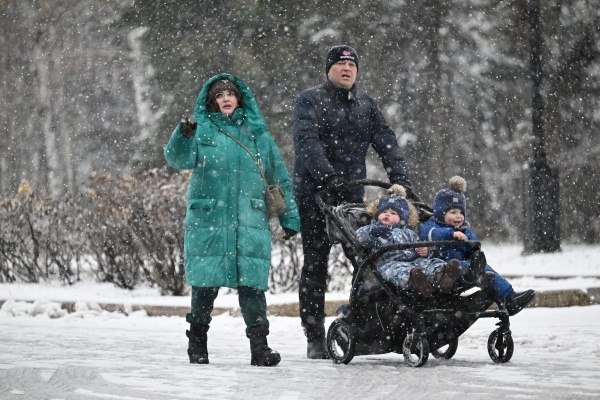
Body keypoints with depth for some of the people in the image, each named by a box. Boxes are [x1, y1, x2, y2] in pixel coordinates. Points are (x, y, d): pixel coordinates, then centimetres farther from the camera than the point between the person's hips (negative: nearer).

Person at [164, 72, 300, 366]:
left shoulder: (257, 134, 12)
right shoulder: (201, 131, 7)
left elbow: (279, 178, 15)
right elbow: (178, 159, -10)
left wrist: (289, 218, 12)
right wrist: (183, 136, -30)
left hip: (250, 223, 1)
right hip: (207, 221, -1)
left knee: (252, 286, -5)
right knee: (205, 284, 1)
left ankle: (259, 347, -3)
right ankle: (197, 343, 15)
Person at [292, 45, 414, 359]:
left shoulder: (365, 105, 13)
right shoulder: (310, 101, -2)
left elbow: (385, 142, 7)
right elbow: (307, 142, -17)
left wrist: (399, 177, -9)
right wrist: (328, 176, -30)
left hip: (352, 194, 4)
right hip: (315, 192, -4)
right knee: (316, 263, 0)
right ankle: (314, 338, 3)